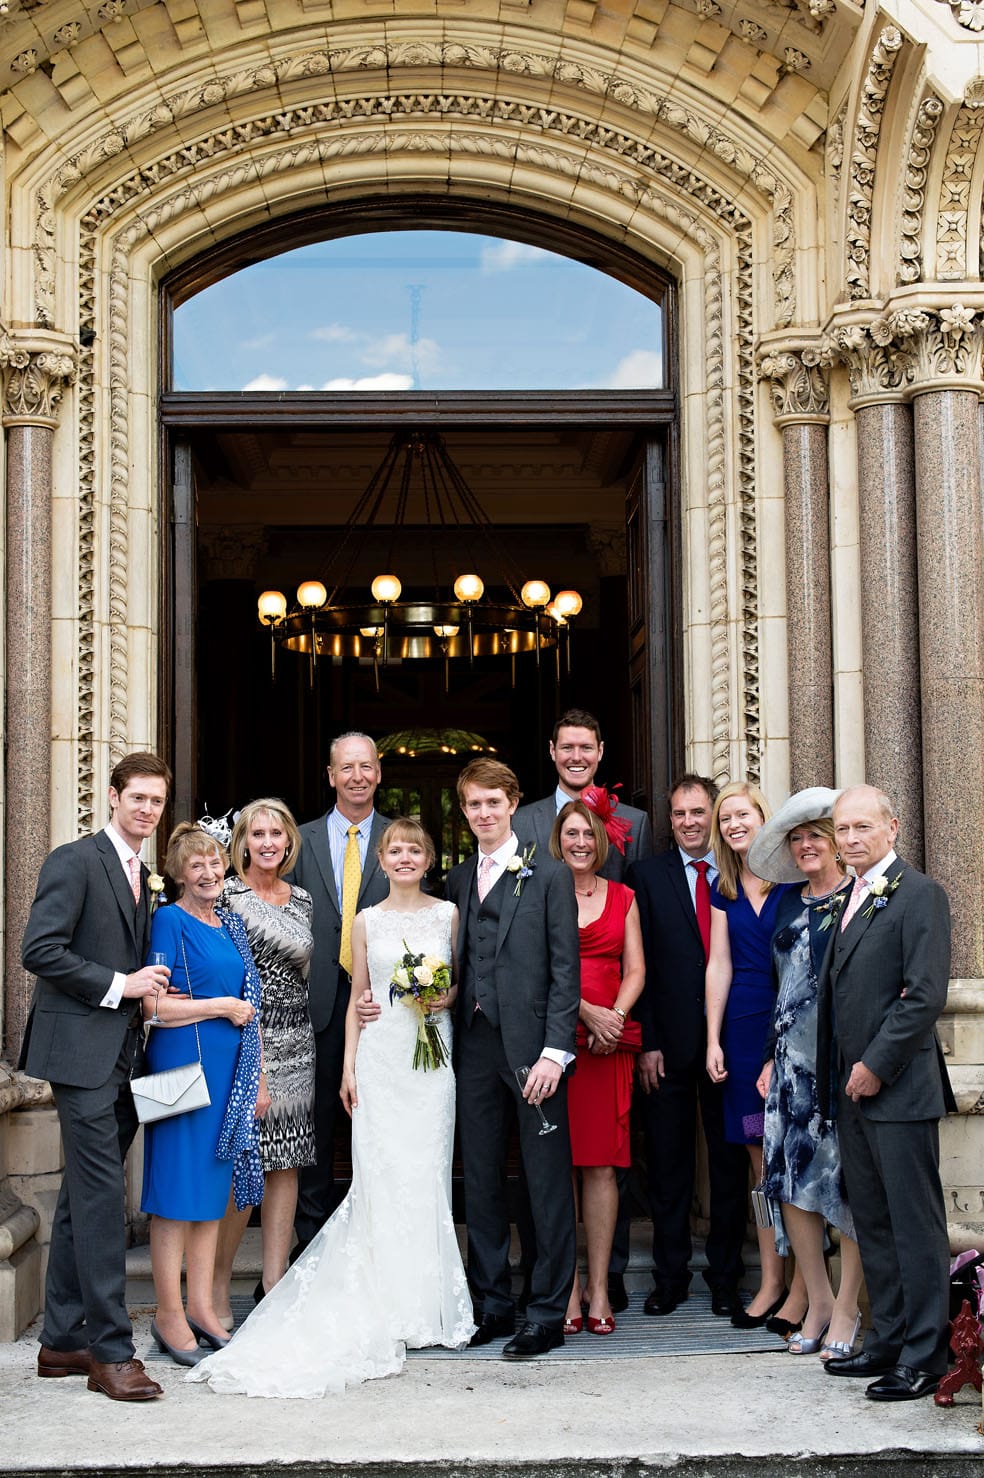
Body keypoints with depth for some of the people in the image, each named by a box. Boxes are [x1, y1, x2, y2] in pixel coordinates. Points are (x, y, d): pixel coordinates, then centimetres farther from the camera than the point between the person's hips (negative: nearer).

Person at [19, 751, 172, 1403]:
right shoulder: (75, 861, -8)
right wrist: (119, 985, -15)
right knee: (103, 1197, -10)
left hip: (122, 1054, 9)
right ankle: (111, 1350, -6)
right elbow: (39, 950, -16)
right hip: (81, 1050, -9)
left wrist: (148, 985, 7)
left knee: (84, 1199, 12)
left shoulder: (142, 875, 19)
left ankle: (63, 1340, 18)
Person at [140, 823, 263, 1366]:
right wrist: (224, 1006, -9)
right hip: (183, 1066, -7)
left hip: (229, 1071, 7)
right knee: (179, 1192, -3)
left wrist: (256, 1078, 17)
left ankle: (201, 1308, 16)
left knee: (214, 1187, 10)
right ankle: (169, 1315, 4)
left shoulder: (230, 925, 15)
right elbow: (155, 1005, -16)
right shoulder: (169, 921, -8)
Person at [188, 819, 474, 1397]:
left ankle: (427, 1301, 9)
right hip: (380, 1056, 0)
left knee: (427, 1175, -1)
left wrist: (446, 997, -8)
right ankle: (390, 1304, 2)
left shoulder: (448, 914, 7)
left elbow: (461, 980, 14)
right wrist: (349, 1065, 4)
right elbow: (356, 997, 10)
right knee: (380, 1176, -5)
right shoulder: (367, 921, 8)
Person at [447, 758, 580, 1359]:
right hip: (476, 1045, 5)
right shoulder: (458, 880, 15)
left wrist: (555, 1050, -13)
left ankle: (547, 1313, 6)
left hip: (533, 1045, -5)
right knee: (481, 1180, 9)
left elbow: (566, 967, -6)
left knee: (548, 1182, -1)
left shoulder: (550, 874, -1)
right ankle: (493, 1304, 19)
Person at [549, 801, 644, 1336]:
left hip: (610, 1043, 2)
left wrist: (614, 1017, -8)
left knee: (601, 1163, -1)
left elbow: (635, 971, 10)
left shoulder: (622, 898, 14)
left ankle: (598, 1290, 4)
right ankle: (568, 1289, 3)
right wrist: (586, 1011, -13)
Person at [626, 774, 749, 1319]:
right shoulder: (646, 875, 4)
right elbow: (638, 964, 0)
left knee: (730, 1162, 7)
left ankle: (725, 1275, 17)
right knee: (668, 1164, 6)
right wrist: (647, 1042, -7)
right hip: (670, 1044, 0)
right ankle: (670, 1275, 17)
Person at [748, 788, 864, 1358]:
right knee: (792, 1175, 4)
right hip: (794, 1053, 6)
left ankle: (846, 1307, 8)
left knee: (848, 1178, -2)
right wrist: (771, 1056, 15)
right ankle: (818, 1300, 16)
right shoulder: (789, 902, 15)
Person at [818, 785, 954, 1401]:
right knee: (872, 1223, 13)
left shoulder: (920, 893, -9)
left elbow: (926, 994, -16)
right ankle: (888, 1339, 22)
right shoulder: (848, 899, 17)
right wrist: (837, 1077, 4)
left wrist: (876, 1065, -15)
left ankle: (924, 1357, 3)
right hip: (851, 1088, 8)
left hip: (899, 1088, -8)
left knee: (916, 1226, -2)